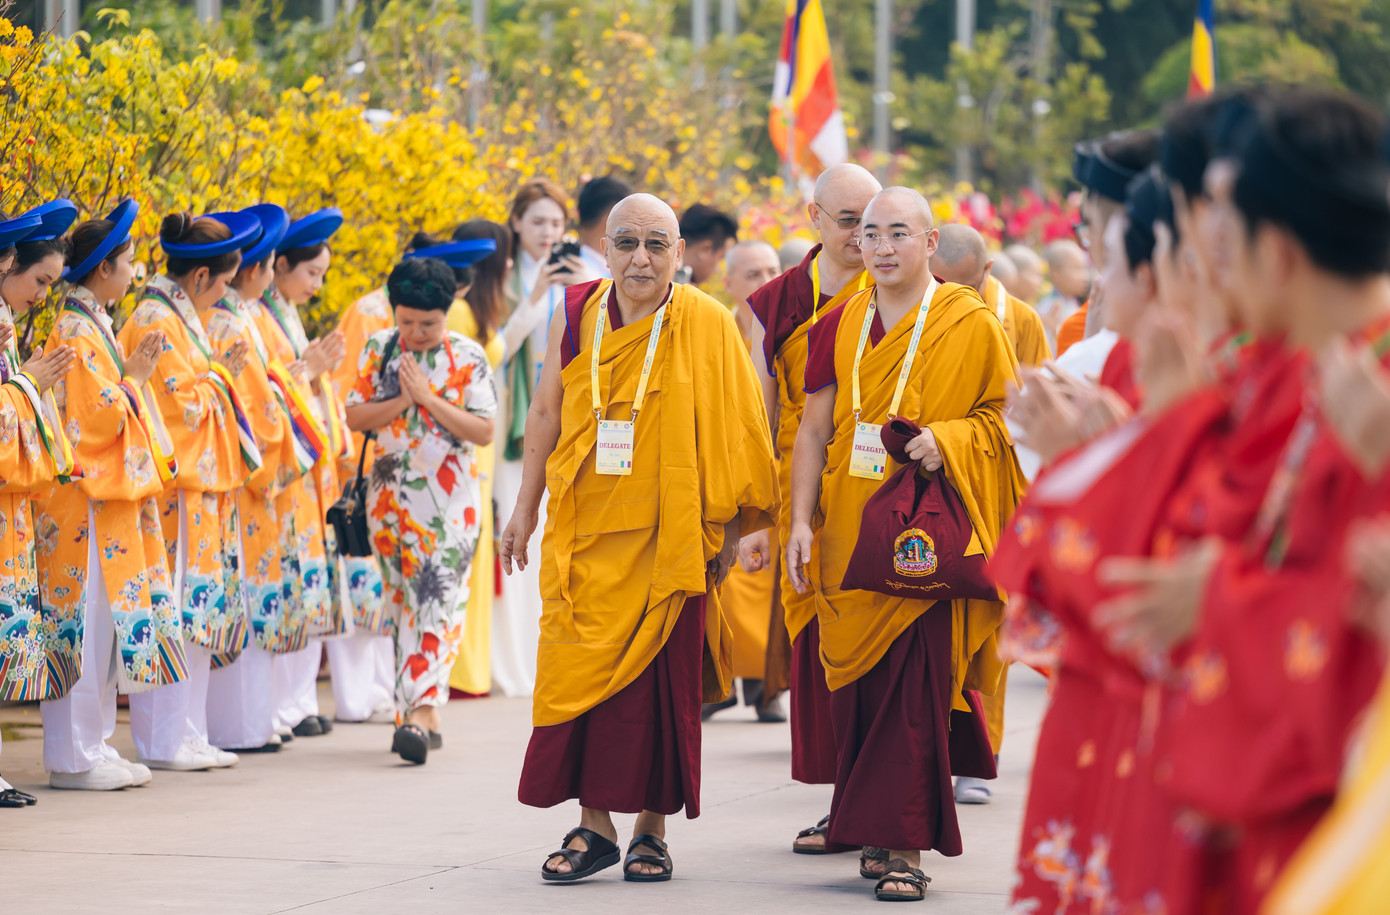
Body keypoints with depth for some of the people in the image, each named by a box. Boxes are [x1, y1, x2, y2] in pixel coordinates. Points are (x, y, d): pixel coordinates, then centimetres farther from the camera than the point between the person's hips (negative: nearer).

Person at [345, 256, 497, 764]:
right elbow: (355, 417, 2)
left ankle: (420, 710, -22)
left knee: (436, 602, -14)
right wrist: (401, 402, -12)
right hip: (391, 494, 4)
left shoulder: (468, 358, -3)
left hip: (447, 498, -4)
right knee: (402, 602, 7)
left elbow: (484, 430, -9)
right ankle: (424, 715, 15)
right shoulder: (379, 350, 5)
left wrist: (429, 398, -16)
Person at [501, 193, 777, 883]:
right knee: (580, 669, 0)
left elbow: (729, 433, -1)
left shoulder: (707, 326, -3)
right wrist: (526, 509, 14)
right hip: (585, 534, 2)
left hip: (668, 535, -2)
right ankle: (594, 824, 8)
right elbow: (546, 415, 13)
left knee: (659, 677, 0)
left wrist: (726, 525, -3)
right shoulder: (576, 317, 5)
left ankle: (651, 828, 10)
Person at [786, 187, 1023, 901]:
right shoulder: (839, 327, 10)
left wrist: (948, 439, -15)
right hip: (850, 535, 4)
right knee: (855, 679, 3)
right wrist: (800, 521, 3)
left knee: (916, 685, -10)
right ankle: (876, 828, 18)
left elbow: (1008, 414, 3)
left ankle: (906, 845, -6)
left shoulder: (969, 325, -1)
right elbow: (814, 429, 11)